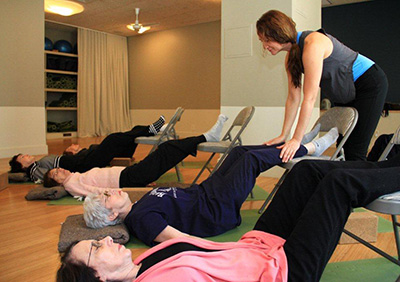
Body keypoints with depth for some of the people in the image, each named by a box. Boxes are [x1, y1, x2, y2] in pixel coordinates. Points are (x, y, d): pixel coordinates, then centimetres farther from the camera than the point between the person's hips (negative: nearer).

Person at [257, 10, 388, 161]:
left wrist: (296, 140, -30)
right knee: (342, 148, 8)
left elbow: (310, 97, -32)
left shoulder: (313, 44, -30)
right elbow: (293, 98, -1)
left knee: (355, 152, -11)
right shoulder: (291, 57, -3)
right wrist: (284, 135, -2)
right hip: (346, 94, 8)